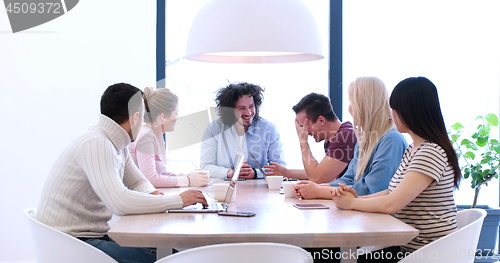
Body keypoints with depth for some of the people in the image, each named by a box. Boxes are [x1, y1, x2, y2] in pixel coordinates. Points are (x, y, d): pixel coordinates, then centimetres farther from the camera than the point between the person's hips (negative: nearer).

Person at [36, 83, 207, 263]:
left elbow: (138, 182, 22)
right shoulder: (96, 144, -21)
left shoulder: (116, 145, 8)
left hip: (96, 234, 9)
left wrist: (153, 195, -2)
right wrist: (178, 200, -22)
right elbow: (121, 203, -32)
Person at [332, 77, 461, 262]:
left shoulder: (432, 152, -19)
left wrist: (351, 203, -8)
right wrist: (358, 198, -1)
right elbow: (392, 193, 16)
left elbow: (391, 204, -23)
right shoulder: (412, 149, 14)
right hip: (406, 246, 8)